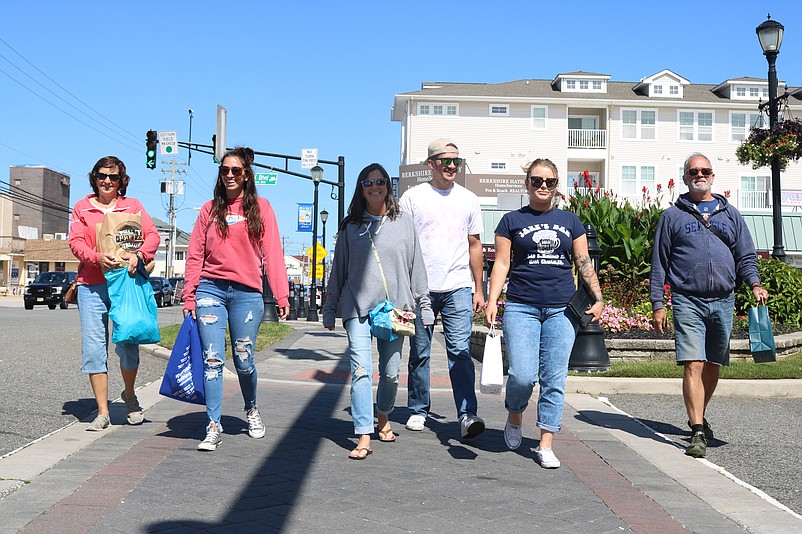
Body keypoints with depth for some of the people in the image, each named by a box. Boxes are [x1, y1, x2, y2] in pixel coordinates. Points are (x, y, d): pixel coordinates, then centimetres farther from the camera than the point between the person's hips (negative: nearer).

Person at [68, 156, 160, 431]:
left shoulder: (133, 206, 14)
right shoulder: (82, 207, 13)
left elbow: (152, 235, 3)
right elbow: (76, 241, 3)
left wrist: (138, 255, -17)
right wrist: (97, 257, -17)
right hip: (91, 285, 0)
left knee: (127, 343, -3)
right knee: (94, 346, -4)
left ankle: (129, 395, 26)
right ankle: (102, 412, 3)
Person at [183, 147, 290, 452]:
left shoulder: (260, 208, 6)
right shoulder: (210, 210, 12)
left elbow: (272, 253, 0)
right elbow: (195, 255, 9)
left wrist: (281, 295, -7)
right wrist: (189, 296, 2)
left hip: (247, 292, -1)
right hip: (211, 290, 1)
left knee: (243, 360, 4)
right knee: (212, 360, -4)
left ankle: (251, 409, 31)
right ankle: (213, 428, 1)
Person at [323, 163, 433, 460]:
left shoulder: (403, 223, 9)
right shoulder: (350, 226, 9)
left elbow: (416, 268, 9)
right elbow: (338, 270, 12)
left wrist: (423, 306, 6)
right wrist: (329, 309, 12)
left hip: (395, 308, 1)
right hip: (358, 309, -1)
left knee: (390, 372, 7)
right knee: (361, 370, -12)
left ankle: (384, 418, 34)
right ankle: (364, 436, -12)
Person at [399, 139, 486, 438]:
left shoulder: (468, 199, 12)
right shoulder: (413, 197, 4)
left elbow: (474, 246, 17)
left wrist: (479, 289, 13)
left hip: (458, 288, 1)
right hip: (420, 288, -1)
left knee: (460, 351, -9)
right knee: (419, 353, 7)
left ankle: (467, 414, -12)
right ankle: (418, 410, 20)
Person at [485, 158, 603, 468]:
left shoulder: (569, 221, 14)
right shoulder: (512, 221, 8)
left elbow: (584, 263, 14)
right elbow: (502, 264, 4)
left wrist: (598, 298, 3)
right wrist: (492, 301, -7)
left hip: (561, 309, 2)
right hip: (521, 307, -2)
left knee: (554, 379, -1)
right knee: (523, 375, -11)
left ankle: (546, 445, 6)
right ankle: (514, 417, 21)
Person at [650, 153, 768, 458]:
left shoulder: (730, 215, 15)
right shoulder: (672, 216, 8)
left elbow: (745, 256, 14)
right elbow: (659, 263, 7)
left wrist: (755, 284, -6)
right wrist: (657, 304, 0)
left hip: (723, 302, 3)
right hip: (688, 301, -3)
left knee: (713, 367, 11)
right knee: (693, 365, -13)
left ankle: (698, 418, 31)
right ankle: (698, 432, -14)